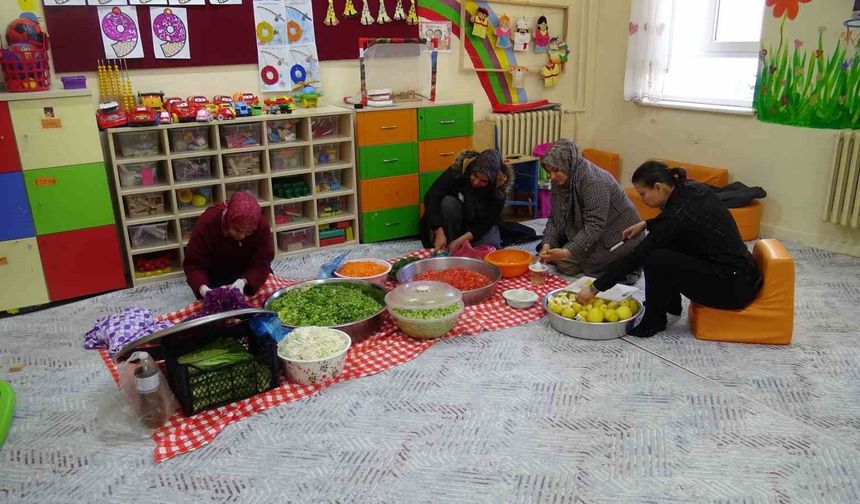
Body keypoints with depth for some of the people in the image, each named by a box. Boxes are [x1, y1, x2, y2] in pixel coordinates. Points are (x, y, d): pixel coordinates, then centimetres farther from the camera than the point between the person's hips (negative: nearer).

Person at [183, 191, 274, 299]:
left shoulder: (261, 225, -29)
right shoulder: (206, 224, -32)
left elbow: (262, 263, -25)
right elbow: (194, 264, -27)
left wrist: (243, 281, -45)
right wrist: (202, 287, -47)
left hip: (249, 275, 1)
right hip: (217, 276, -1)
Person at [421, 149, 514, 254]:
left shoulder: (500, 185, -22)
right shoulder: (458, 169, -25)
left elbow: (488, 221, -20)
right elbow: (431, 197, -29)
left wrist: (461, 240, -32)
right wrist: (439, 233, -37)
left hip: (481, 225, 1)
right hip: (454, 223, -1)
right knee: (448, 202, -31)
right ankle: (449, 251, -18)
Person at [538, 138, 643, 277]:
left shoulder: (594, 181, -28)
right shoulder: (560, 182, -3)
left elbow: (595, 226, -32)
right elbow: (554, 218, -2)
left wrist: (567, 252, -39)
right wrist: (548, 244, -19)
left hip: (617, 238, -8)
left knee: (565, 263, -16)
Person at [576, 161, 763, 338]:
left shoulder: (679, 213, -24)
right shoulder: (691, 188, -1)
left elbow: (634, 258, -20)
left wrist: (595, 288, -14)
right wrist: (646, 224, 10)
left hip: (735, 288, -9)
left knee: (655, 259, -19)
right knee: (660, 243, 11)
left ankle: (654, 320, 1)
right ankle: (671, 304, 23)